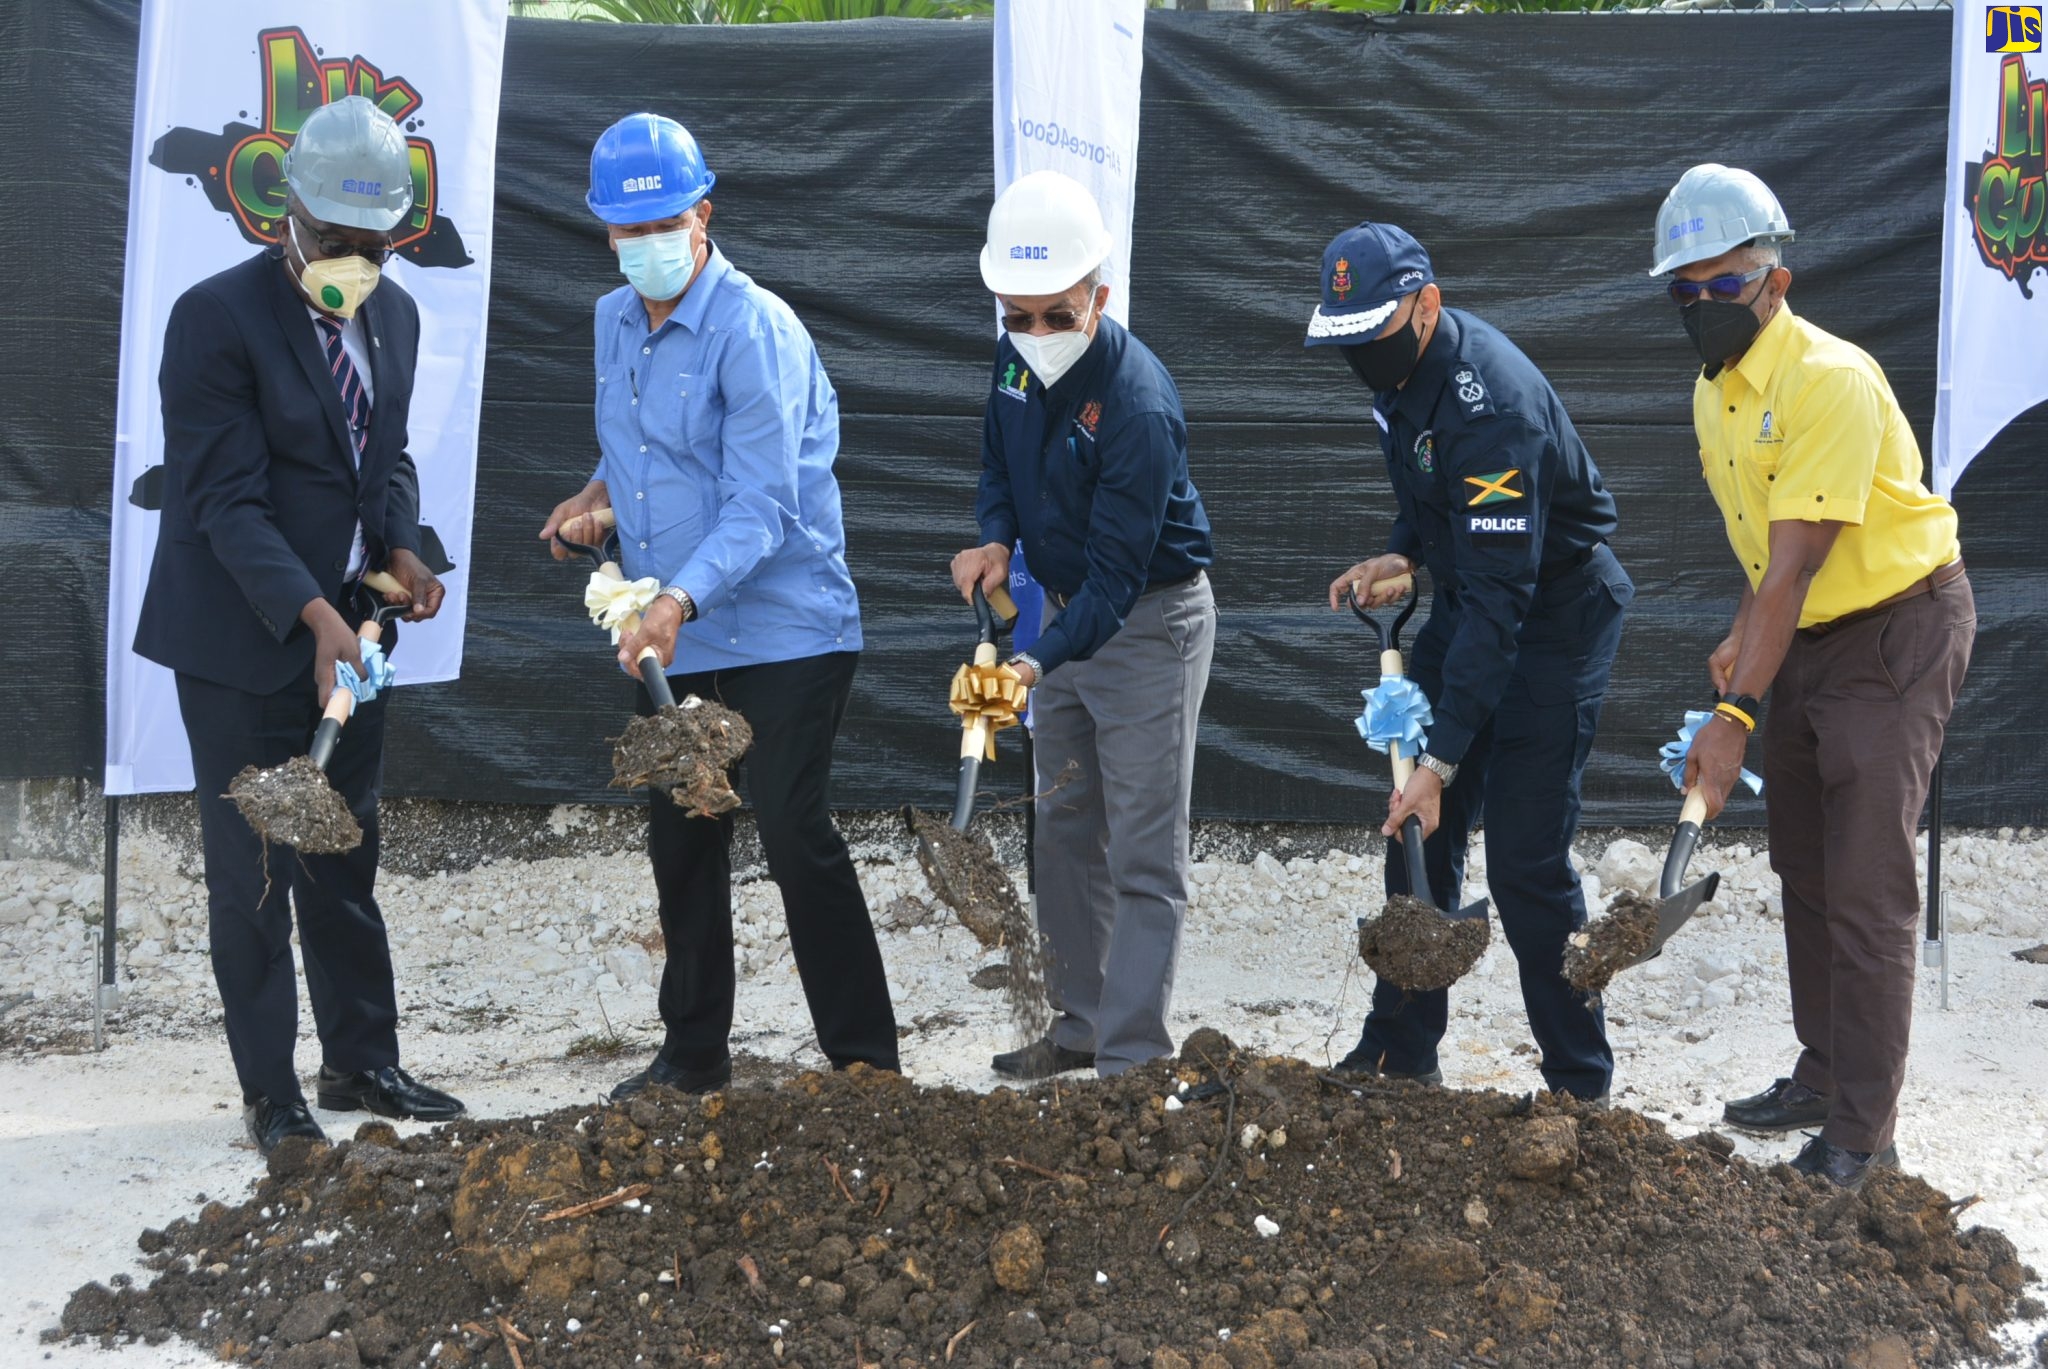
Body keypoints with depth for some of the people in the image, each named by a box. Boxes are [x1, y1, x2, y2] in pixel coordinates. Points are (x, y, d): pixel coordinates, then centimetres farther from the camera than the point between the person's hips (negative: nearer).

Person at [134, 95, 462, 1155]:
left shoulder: (393, 314, 6)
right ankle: (270, 1096, 13)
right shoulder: (217, 316, -17)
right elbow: (227, 500, -20)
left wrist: (401, 551, -4)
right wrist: (315, 618, -30)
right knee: (253, 871, 2)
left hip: (346, 625, 7)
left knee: (346, 861, 15)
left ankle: (361, 1063, 28)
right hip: (242, 636, -6)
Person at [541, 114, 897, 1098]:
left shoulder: (755, 331, -16)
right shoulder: (614, 322, 9)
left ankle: (864, 1060, -1)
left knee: (793, 832, -11)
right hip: (669, 641, 8)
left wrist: (680, 600, -35)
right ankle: (694, 1053, 25)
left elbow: (759, 506, -23)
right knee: (679, 841, 12)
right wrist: (602, 491, 6)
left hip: (781, 632, -8)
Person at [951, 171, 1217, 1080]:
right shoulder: (1014, 359, -5)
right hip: (1068, 604, 8)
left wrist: (1038, 664, -43)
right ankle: (1080, 1024, 27)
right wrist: (994, 539, -7)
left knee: (1142, 852, -7)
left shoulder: (1137, 404, -29)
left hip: (1149, 619, -8)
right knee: (1066, 831, 15)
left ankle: (1131, 1059, -4)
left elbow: (1118, 572, -31)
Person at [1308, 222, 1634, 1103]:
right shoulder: (1400, 366, -4)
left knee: (1525, 861, -9)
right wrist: (1404, 554, -3)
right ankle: (1401, 1052, 21)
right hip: (1467, 597, 9)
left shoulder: (1491, 406, -32)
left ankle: (1580, 1085, 5)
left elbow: (1498, 600, -35)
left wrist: (1443, 759, -37)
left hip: (1557, 614, -9)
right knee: (1418, 835, 10)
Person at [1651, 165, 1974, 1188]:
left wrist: (1736, 714, -34)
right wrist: (1742, 637, 9)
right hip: (1806, 638, 9)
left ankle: (1861, 1135, -4)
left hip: (1895, 632, -9)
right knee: (1804, 873, 16)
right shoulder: (1713, 392, 4)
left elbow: (1795, 565, -30)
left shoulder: (1831, 381, -26)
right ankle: (1822, 1078, 29)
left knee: (1866, 890, -10)